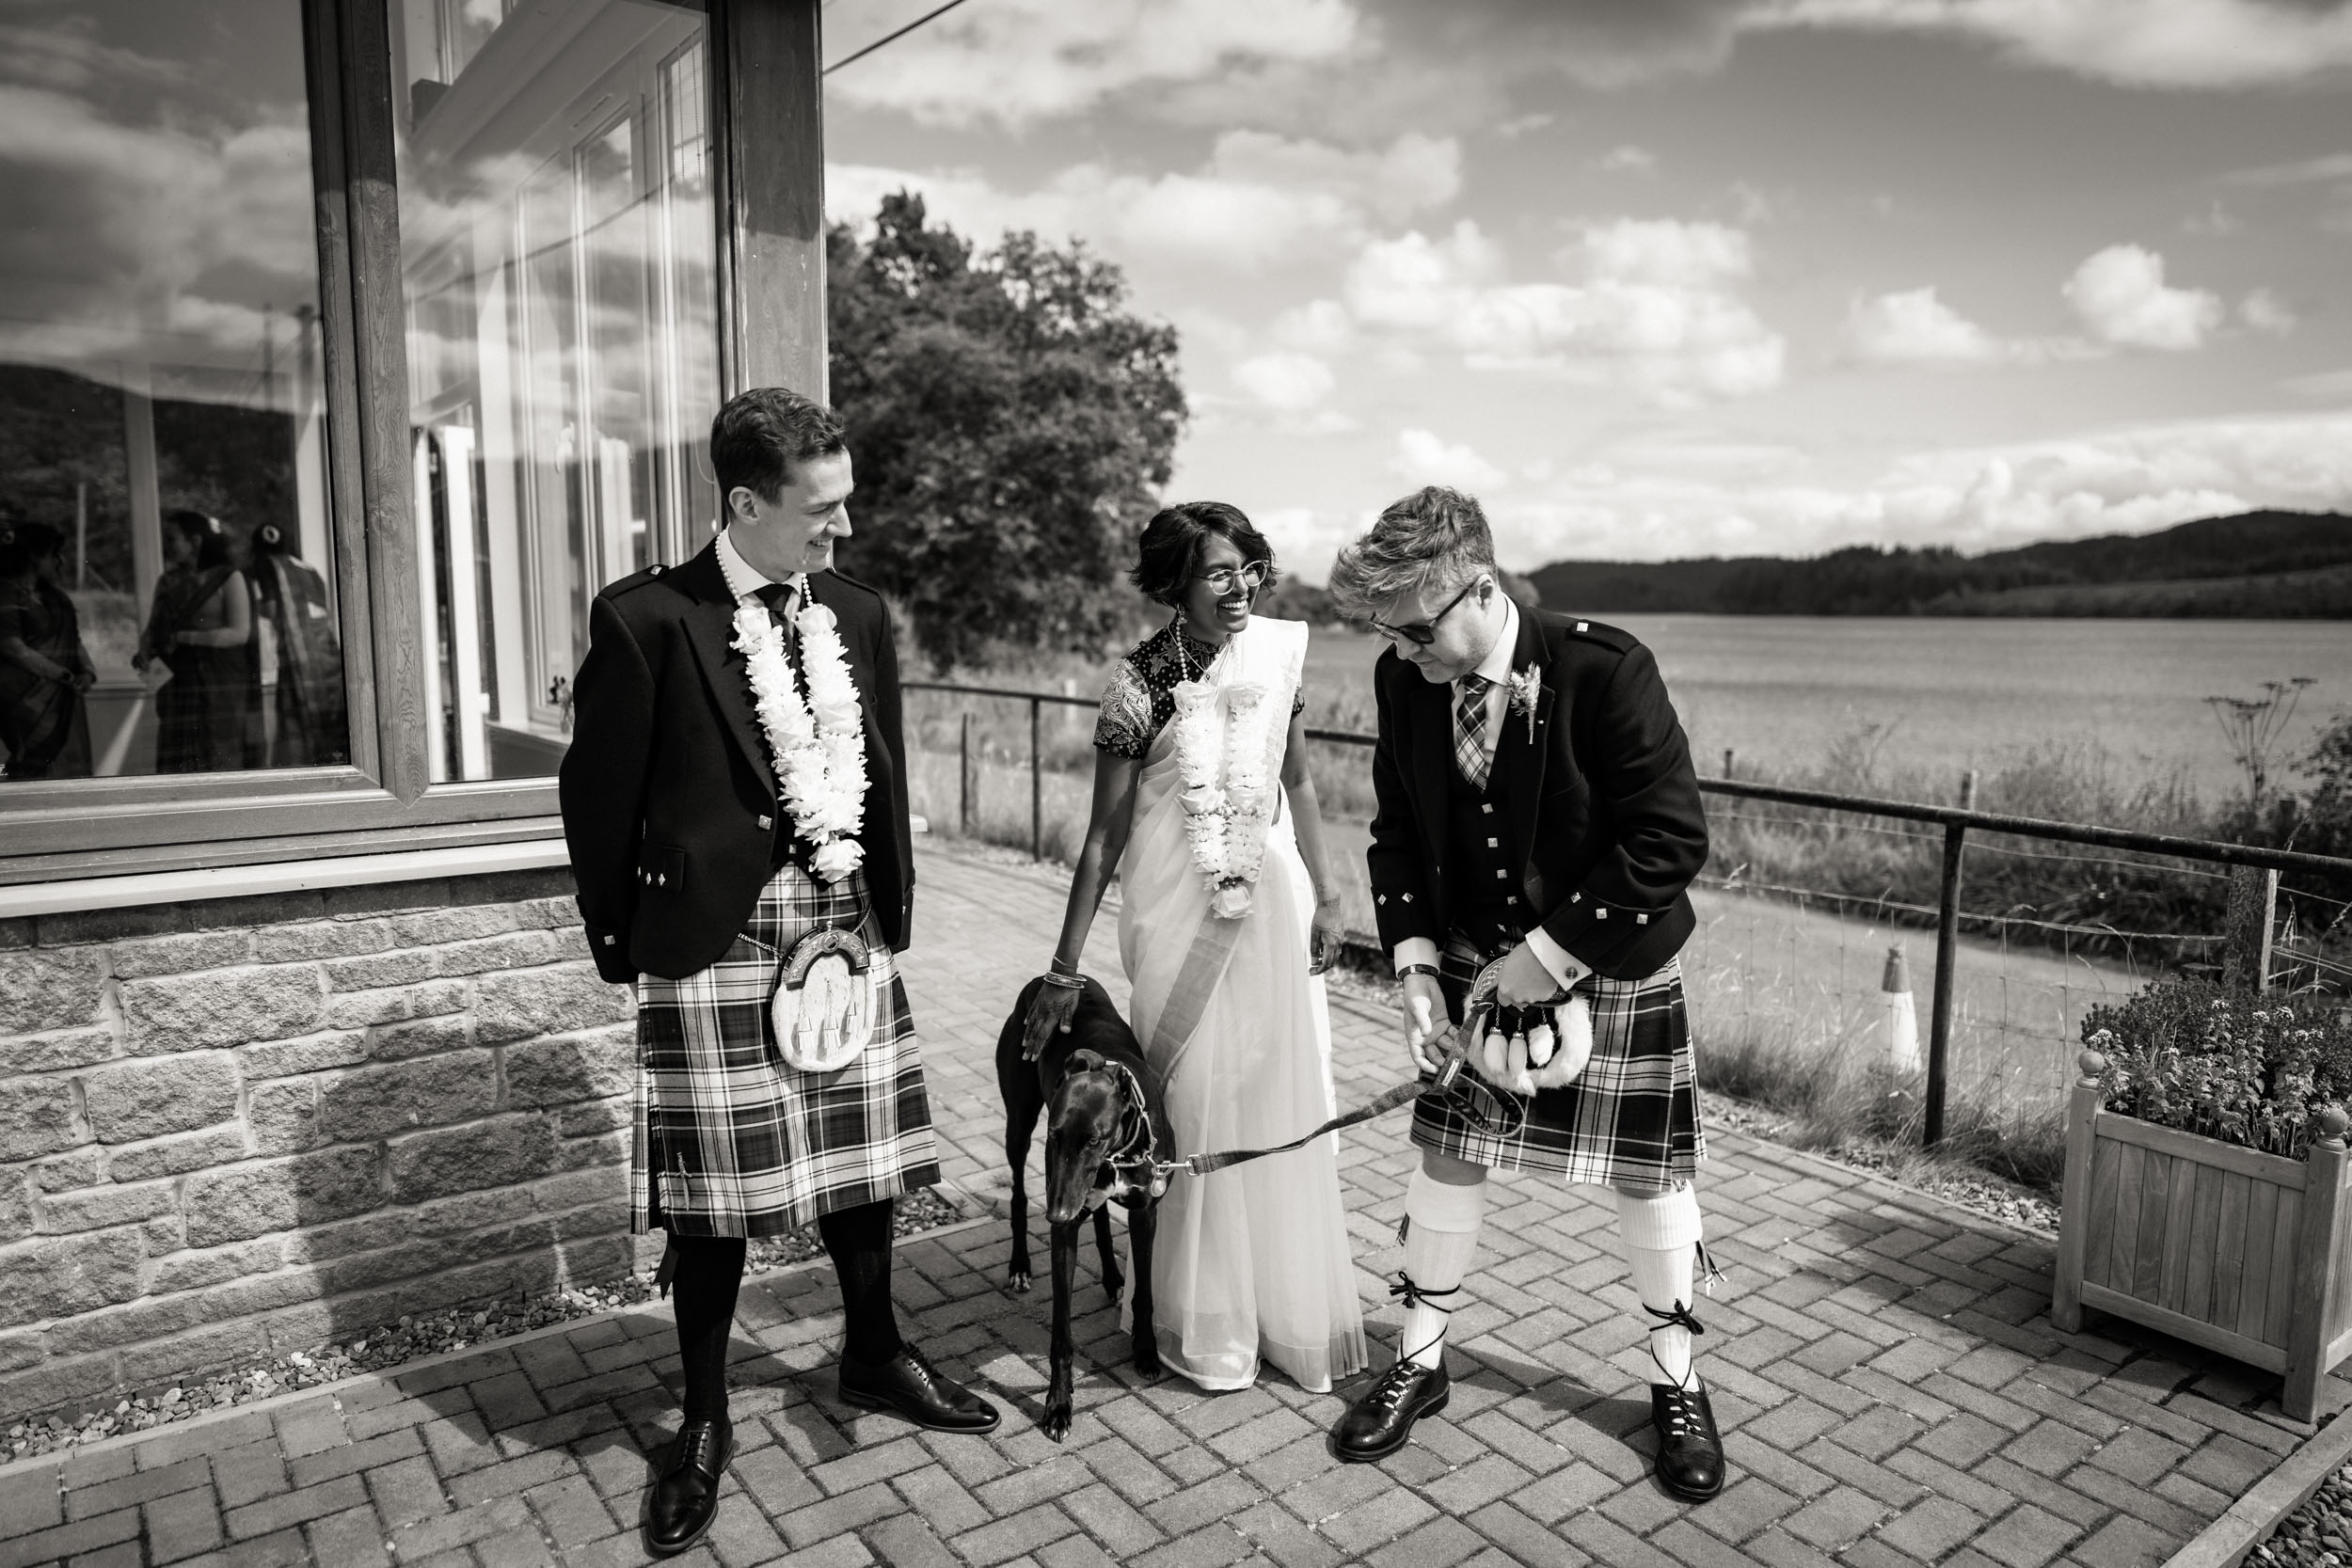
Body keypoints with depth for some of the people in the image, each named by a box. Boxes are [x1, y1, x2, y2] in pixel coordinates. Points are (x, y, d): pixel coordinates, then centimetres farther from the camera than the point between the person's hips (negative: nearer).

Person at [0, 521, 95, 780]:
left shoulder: (54, 596, 17)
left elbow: (75, 641, 14)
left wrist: (87, 672, -5)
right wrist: (64, 675, -13)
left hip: (64, 700, 7)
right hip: (28, 701, -7)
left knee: (70, 773, 1)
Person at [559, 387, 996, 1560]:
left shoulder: (860, 615, 7)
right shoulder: (645, 619, -10)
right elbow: (597, 796, -5)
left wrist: (893, 914, 11)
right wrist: (621, 946, 0)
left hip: (850, 933, 5)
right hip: (713, 945, -4)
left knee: (865, 1158, 15)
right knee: (712, 1194, 6)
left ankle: (874, 1356, 38)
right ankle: (704, 1421, 28)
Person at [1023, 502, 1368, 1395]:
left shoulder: (1279, 652, -2)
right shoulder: (1142, 681, -13)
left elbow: (1299, 783, 10)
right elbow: (1103, 836, -10)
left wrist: (1324, 896, 7)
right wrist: (1064, 972, -9)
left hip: (1274, 900, 4)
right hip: (1180, 913, -4)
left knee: (1288, 1101, 11)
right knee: (1197, 1108, 4)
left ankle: (1293, 1310, 30)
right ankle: (1206, 1328, 23)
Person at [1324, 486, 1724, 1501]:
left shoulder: (1605, 671, -24)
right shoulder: (1405, 681, -9)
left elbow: (1671, 839, -22)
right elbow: (1396, 832, 2)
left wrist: (1553, 954, -21)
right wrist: (1416, 966, -9)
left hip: (1616, 971, -3)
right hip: (1474, 964, 4)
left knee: (1650, 1177, 9)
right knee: (1447, 1156, 10)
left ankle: (1676, 1383, 33)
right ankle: (1420, 1361, 31)